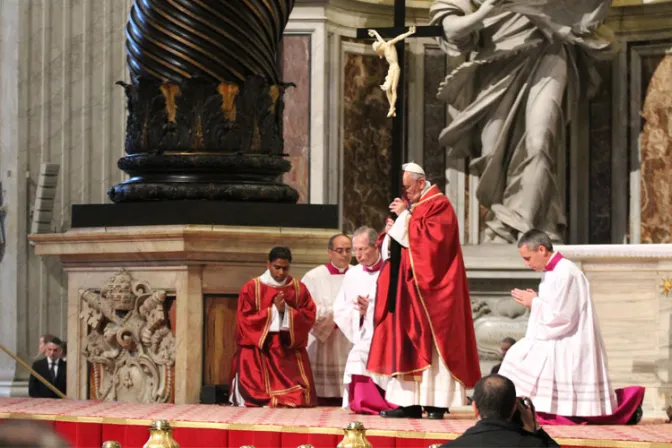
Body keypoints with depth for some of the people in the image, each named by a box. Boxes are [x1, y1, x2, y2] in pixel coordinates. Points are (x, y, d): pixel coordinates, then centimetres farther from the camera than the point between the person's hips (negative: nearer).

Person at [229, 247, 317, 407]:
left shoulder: (299, 288, 6)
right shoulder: (251, 288, -2)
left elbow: (309, 316, 0)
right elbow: (245, 320, -8)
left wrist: (286, 311, -16)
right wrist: (274, 310, -15)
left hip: (290, 352, 2)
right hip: (258, 353, -2)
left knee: (297, 399, -10)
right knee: (260, 401, -13)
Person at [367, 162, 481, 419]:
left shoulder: (439, 205, -9)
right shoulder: (410, 206, 17)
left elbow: (432, 239, -21)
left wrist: (405, 216, -16)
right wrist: (393, 230, 0)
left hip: (430, 291, -8)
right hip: (408, 289, 8)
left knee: (430, 343, -8)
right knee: (408, 344, 4)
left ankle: (437, 403, -7)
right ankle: (410, 402, 4)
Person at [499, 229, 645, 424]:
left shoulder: (565, 273, -17)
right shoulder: (553, 271, 12)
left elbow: (561, 317, -20)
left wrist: (534, 302, -8)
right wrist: (535, 301, 4)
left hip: (570, 347, -10)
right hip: (561, 342, 10)